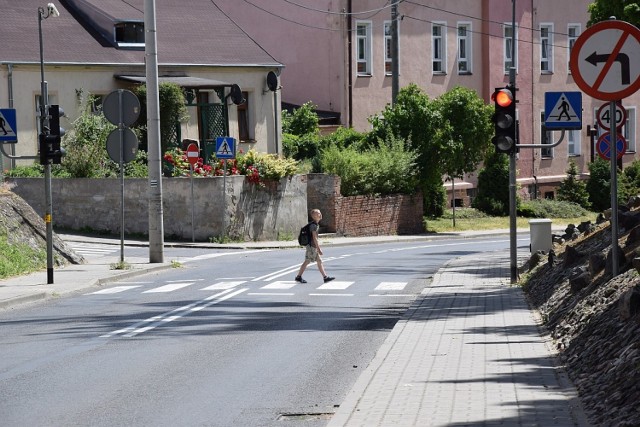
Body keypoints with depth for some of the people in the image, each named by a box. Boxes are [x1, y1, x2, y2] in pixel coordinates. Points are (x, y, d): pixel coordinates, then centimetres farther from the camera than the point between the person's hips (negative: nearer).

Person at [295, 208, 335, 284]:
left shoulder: (316, 224, 13)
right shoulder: (313, 225, -18)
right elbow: (314, 238, -21)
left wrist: (318, 247, 22)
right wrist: (319, 248, -22)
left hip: (314, 247, 10)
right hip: (311, 247, -10)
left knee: (319, 261, 6)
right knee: (307, 262, -2)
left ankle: (325, 277, 5)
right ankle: (298, 277, 6)